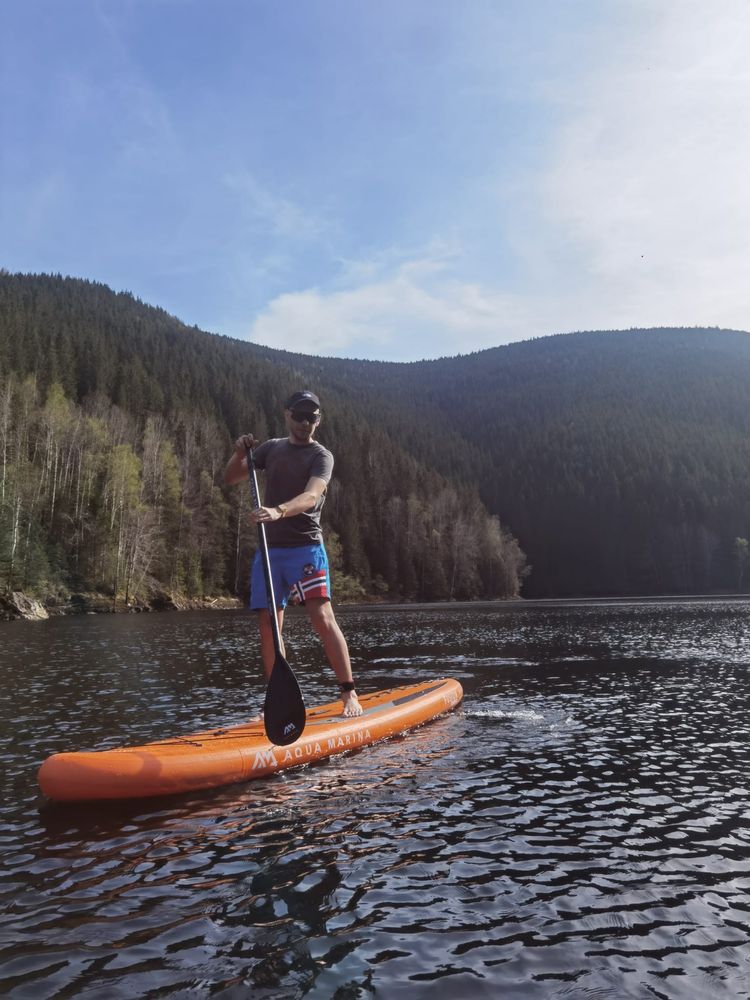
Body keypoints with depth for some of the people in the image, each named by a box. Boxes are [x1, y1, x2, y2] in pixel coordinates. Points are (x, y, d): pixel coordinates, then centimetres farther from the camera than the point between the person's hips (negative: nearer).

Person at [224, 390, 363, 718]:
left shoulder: (321, 456, -3)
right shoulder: (272, 448, 13)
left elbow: (311, 496, -22)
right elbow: (230, 478, 17)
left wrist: (278, 511, -41)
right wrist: (240, 453, -4)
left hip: (305, 547, -5)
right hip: (269, 549, 5)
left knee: (323, 619, -15)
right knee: (268, 626, 4)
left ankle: (349, 694, -6)